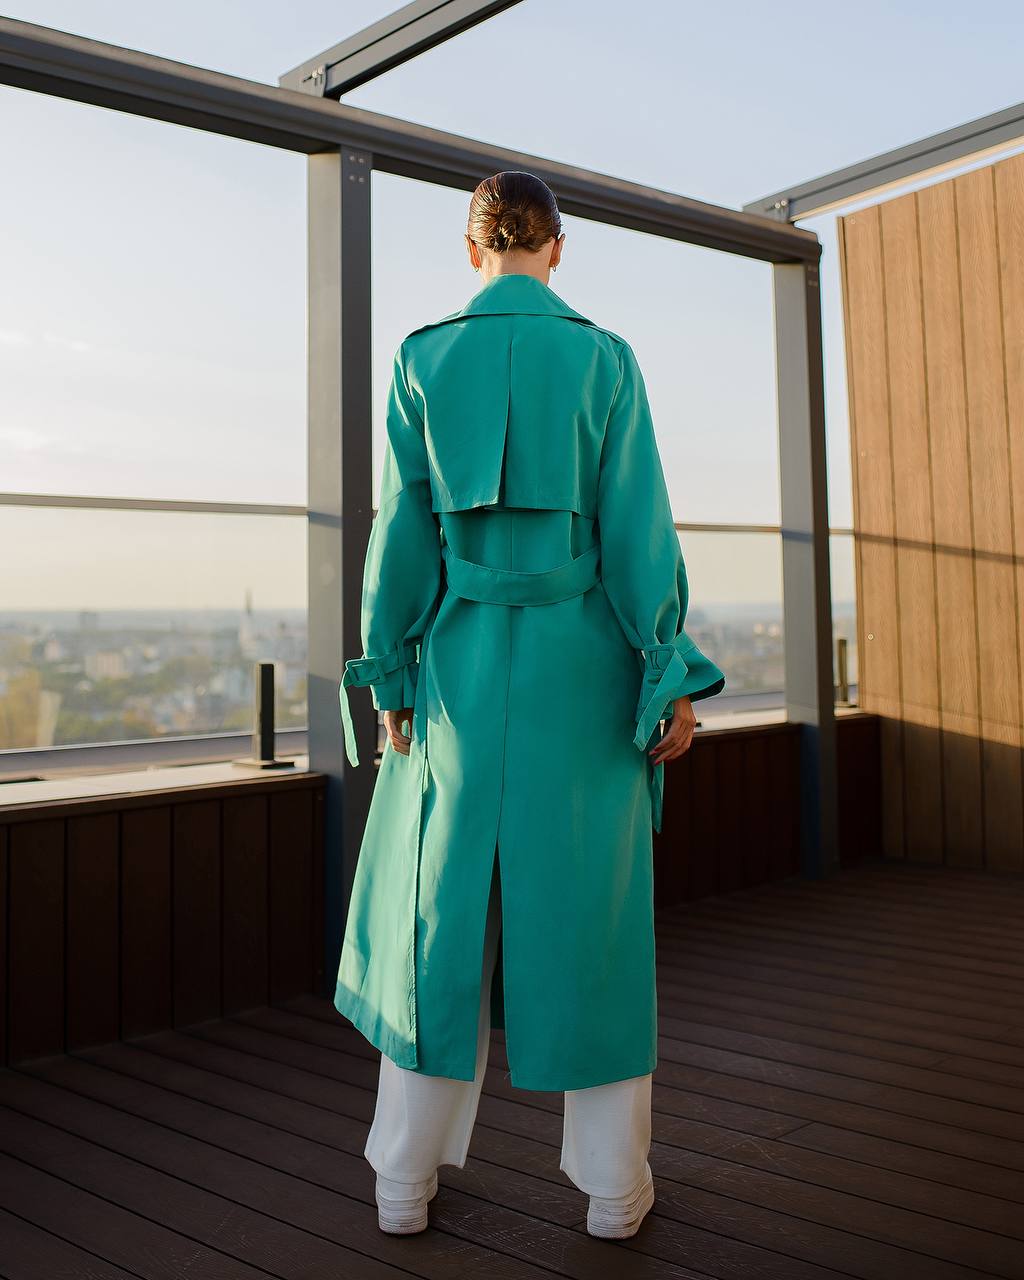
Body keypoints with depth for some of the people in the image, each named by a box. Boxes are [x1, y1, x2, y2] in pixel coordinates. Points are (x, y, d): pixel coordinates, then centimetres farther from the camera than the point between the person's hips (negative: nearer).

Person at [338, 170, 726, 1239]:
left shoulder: (421, 358, 3)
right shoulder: (604, 357, 0)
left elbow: (402, 529, 1)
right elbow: (637, 524, -4)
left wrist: (393, 675, 6)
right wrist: (672, 680, -1)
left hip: (466, 660, 1)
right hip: (583, 661, -1)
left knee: (443, 910, 9)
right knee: (589, 908, 6)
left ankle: (405, 1181, 18)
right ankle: (614, 1186, 16)